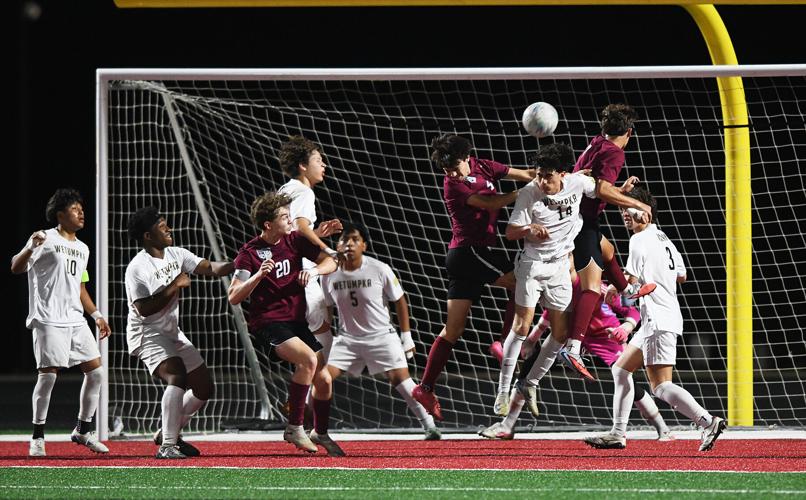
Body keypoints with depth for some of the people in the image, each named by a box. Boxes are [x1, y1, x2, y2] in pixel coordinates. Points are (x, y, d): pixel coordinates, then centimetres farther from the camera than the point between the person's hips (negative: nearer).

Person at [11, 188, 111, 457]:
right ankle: (37, 437, -1)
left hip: (75, 320, 7)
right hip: (48, 320, -7)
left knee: (95, 372, 3)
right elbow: (16, 267, -14)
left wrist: (96, 314, 19)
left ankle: (83, 430, 16)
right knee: (48, 374, -12)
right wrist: (30, 248, -32)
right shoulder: (45, 239, -4)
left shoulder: (82, 249, 19)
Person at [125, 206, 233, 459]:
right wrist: (173, 288, -24)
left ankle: (167, 433, 24)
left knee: (204, 388, 8)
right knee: (177, 377, -29)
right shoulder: (137, 268, -18)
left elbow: (210, 268, 0)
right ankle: (167, 446, -29)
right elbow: (144, 310, -23)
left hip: (173, 334, 9)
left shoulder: (177, 255, 4)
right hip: (147, 334, -9)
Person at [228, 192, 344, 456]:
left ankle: (320, 434, 31)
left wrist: (315, 270, -17)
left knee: (324, 380, 5)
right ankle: (294, 428, -19)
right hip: (268, 323, -6)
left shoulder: (295, 240, 3)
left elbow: (330, 262, 6)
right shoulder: (250, 253, -12)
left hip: (297, 321, 6)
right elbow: (233, 297, -18)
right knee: (308, 359, -29)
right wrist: (258, 275, -33)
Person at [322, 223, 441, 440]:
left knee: (400, 377, -16)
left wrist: (406, 337, 1)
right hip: (348, 338, 3)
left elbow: (400, 301, 0)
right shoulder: (330, 274, -5)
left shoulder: (380, 270, -12)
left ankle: (429, 426, -11)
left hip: (381, 335, -3)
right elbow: (326, 308, 10)